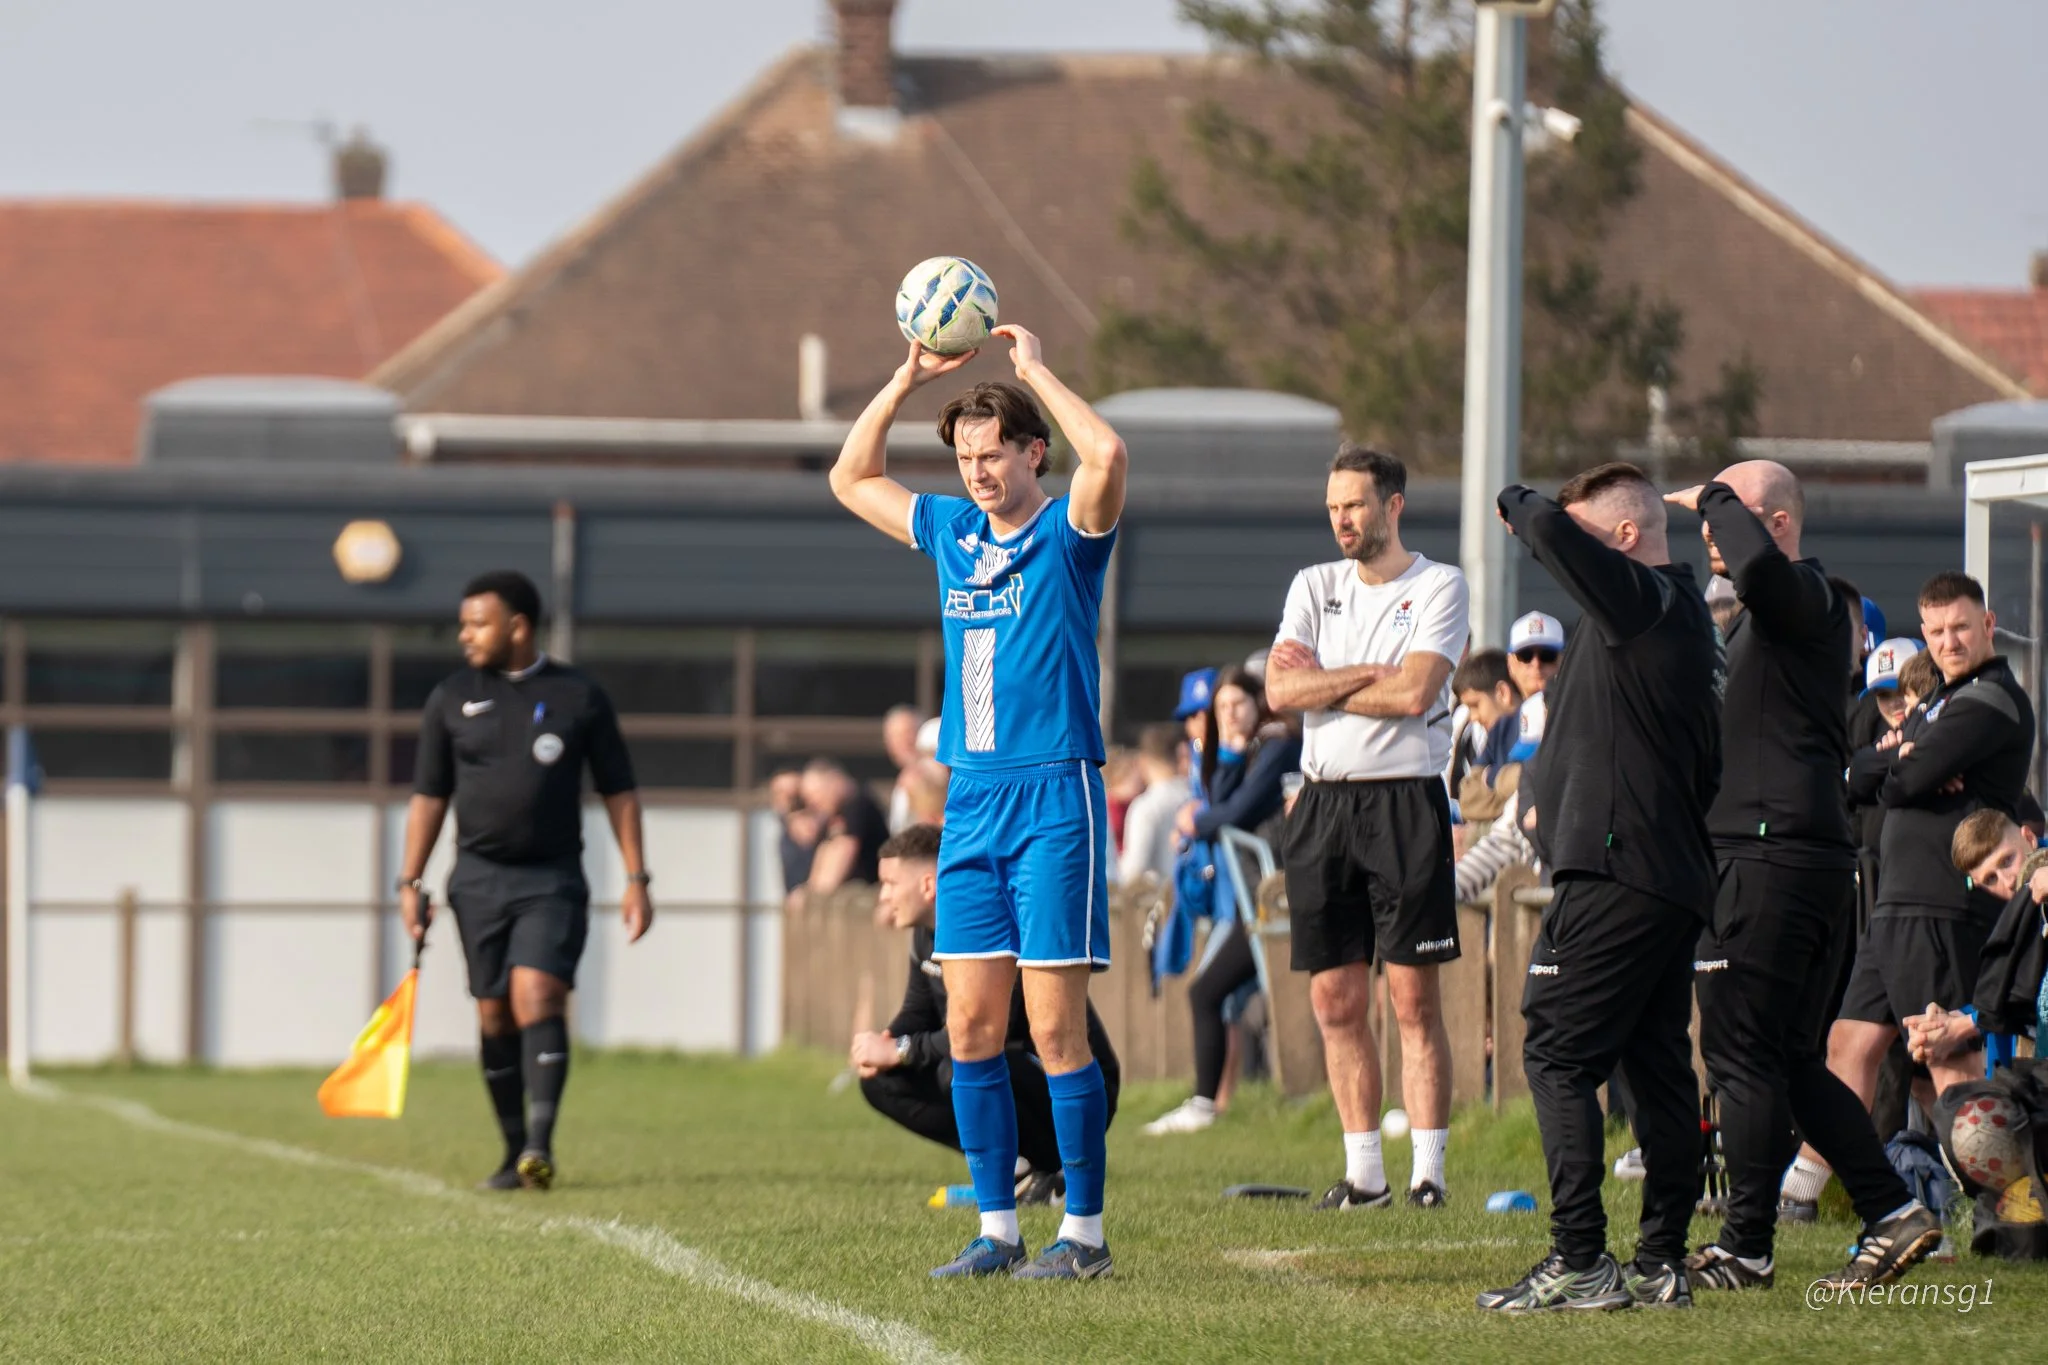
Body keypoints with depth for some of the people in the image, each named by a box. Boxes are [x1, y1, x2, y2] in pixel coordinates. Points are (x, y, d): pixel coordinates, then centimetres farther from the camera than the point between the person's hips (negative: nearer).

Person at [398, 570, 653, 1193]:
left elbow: (618, 792, 7)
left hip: (552, 879, -3)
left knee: (536, 994, -19)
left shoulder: (580, 698, 2)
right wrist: (410, 882, 4)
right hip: (479, 878, 3)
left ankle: (540, 1142, -25)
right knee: (495, 1015, 3)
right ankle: (514, 1151, 13)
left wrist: (636, 879, 1)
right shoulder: (452, 699, 6)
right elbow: (429, 796, 11)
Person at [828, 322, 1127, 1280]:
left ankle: (1084, 1231, 0)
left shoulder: (1068, 534, -4)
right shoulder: (953, 532, 14)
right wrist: (907, 380, 14)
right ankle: (997, 1229, 9)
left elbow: (1107, 456, -25)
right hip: (971, 800, 6)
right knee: (971, 1025, 4)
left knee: (1055, 1028, -6)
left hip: (1054, 797, -6)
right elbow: (852, 480, 25)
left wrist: (1035, 368, -13)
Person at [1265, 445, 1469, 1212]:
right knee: (1335, 1000, 4)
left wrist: (1321, 684, -3)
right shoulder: (1315, 587, 13)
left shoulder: (1437, 587, 0)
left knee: (1414, 997, -6)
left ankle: (1428, 1170, -5)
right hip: (1323, 803, 5)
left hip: (1405, 801, -5)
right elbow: (1280, 690, 0)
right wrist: (1369, 674, -8)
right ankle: (1363, 1172, 10)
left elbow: (1413, 693, -14)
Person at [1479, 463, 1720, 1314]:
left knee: (1558, 1056, -8)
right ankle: (1663, 1263, 12)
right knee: (1659, 1066, 10)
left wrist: (1518, 504, -1)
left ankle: (1579, 1262, -14)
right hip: (1675, 874, 10)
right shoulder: (1682, 615, 18)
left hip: (1617, 873, -10)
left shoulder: (1644, 601, -11)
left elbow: (1551, 532, -24)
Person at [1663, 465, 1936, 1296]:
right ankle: (1893, 1212, 8)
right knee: (1791, 1063, 12)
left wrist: (1715, 499, -17)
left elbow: (1757, 564, -33)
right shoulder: (1760, 616, 21)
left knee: (1742, 1056, -5)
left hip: (1768, 860, -10)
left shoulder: (1803, 598, -11)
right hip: (1816, 860, 10)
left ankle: (1746, 1249, -1)